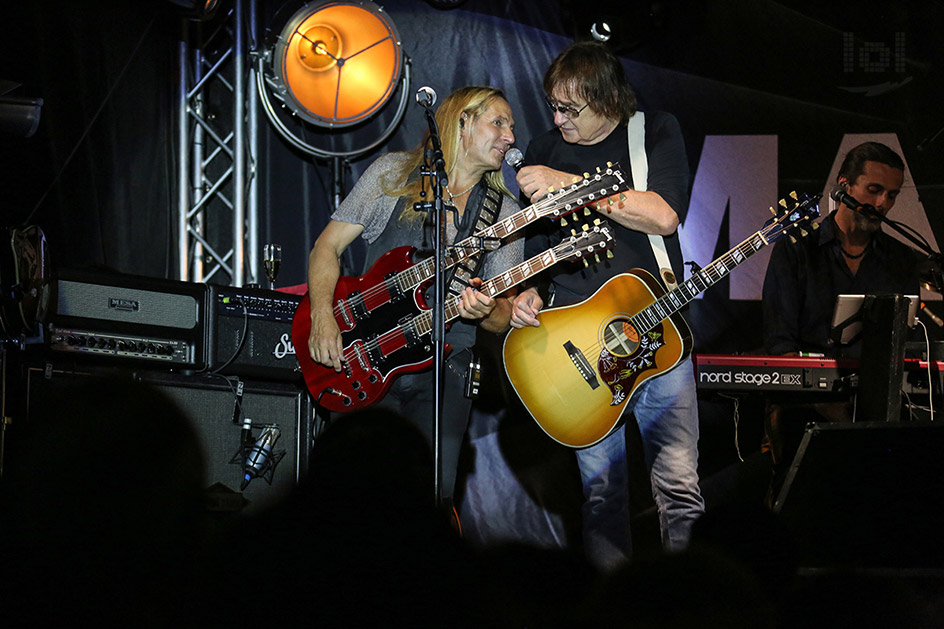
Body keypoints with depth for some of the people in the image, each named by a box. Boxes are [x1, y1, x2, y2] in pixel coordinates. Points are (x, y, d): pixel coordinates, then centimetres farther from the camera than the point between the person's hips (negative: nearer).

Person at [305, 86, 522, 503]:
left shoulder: (505, 213, 12)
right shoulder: (393, 173, 9)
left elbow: (504, 315, 9)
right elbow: (328, 245, 7)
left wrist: (486, 312, -16)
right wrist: (322, 316, -9)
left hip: (444, 367, 2)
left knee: (435, 492, -12)